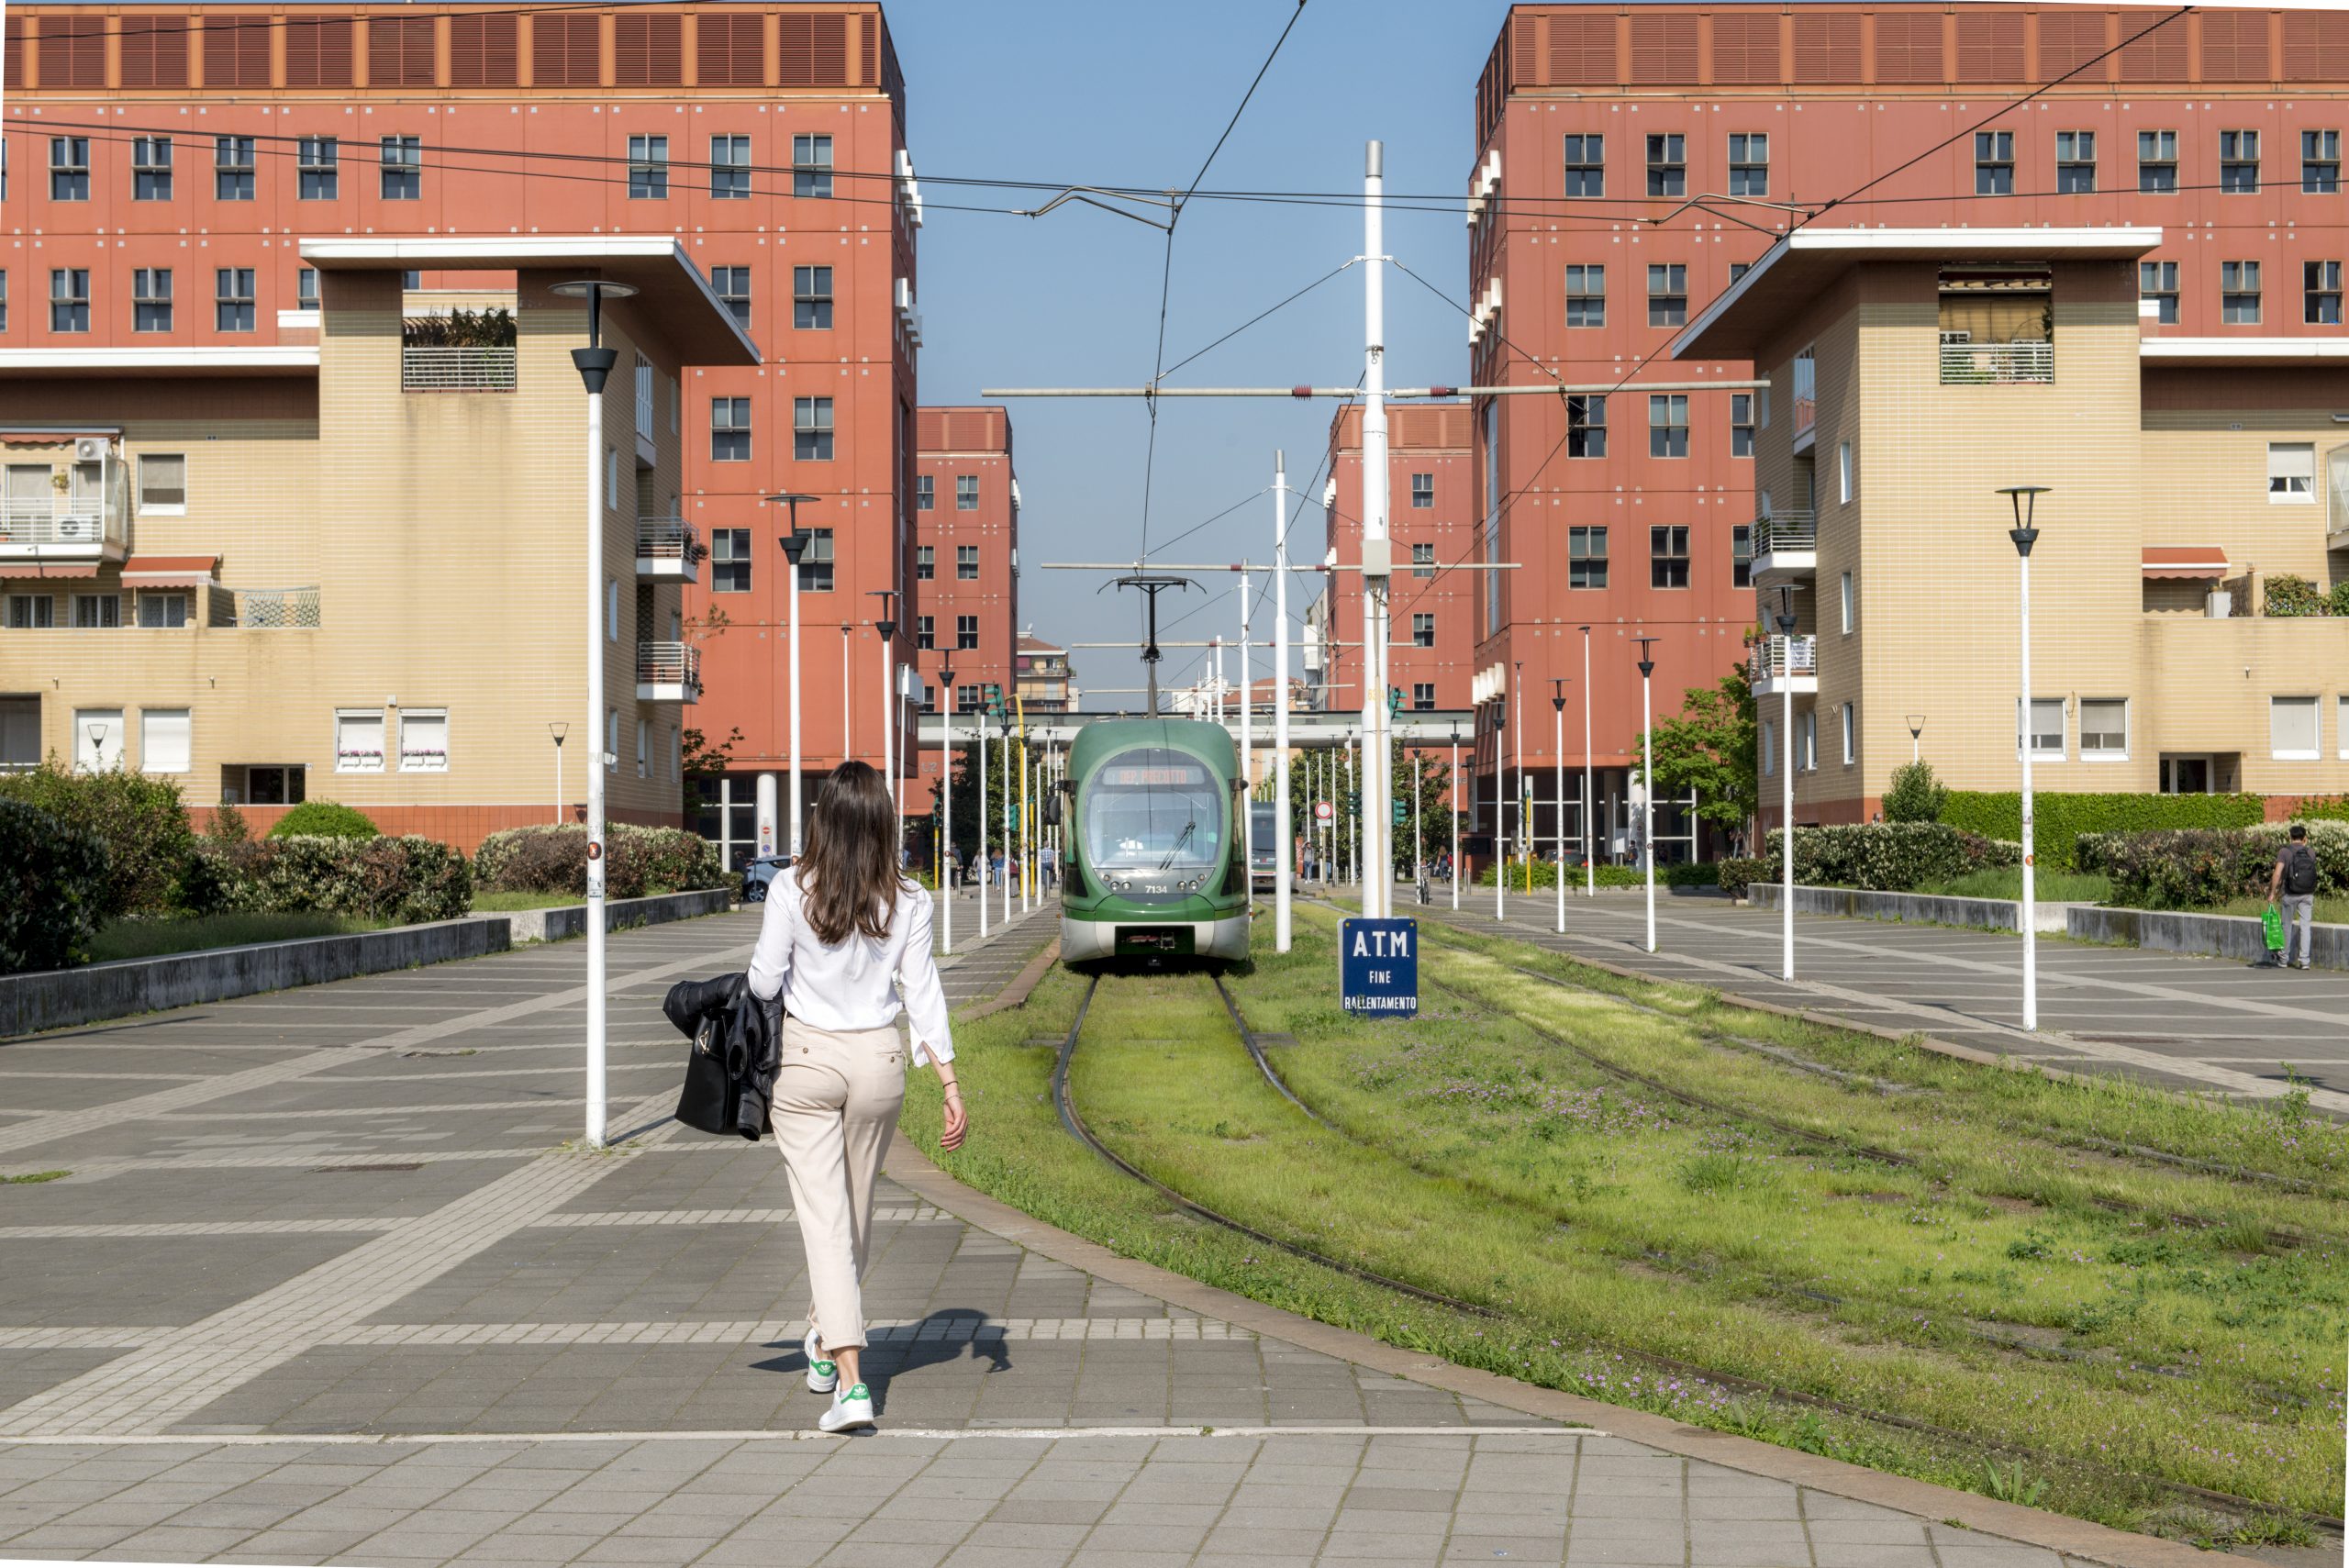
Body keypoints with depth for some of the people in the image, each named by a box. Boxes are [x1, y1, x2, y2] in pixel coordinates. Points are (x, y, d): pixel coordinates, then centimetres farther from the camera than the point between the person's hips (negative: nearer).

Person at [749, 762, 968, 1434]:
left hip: (806, 1057, -3)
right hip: (879, 1058, 3)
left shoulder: (793, 890, -11)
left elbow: (763, 983, -6)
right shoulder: (907, 901, -4)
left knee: (823, 1216, -2)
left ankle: (850, 1380, -13)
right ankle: (826, 1338, 42)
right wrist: (951, 1085, 0)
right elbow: (922, 993, -3)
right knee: (857, 1208, 20)